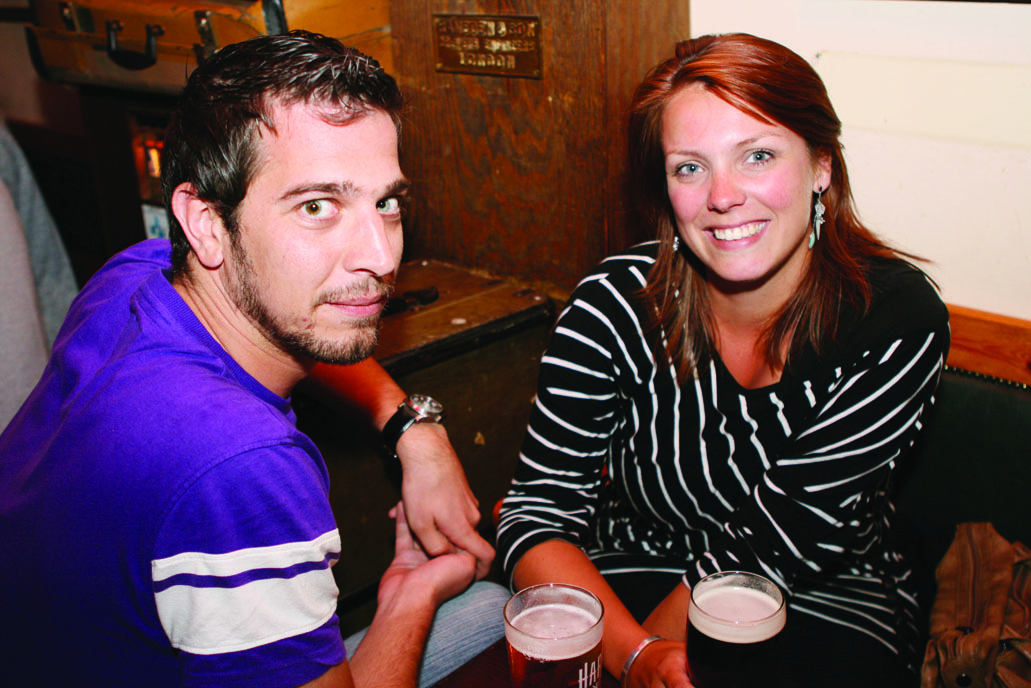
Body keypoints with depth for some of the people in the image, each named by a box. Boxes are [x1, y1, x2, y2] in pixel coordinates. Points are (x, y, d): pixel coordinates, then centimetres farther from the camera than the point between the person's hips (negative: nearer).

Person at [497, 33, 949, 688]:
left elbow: (783, 539, -17)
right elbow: (539, 512, -16)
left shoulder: (898, 318, -16)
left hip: (824, 596, 1)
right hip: (632, 574, 0)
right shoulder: (615, 305, -15)